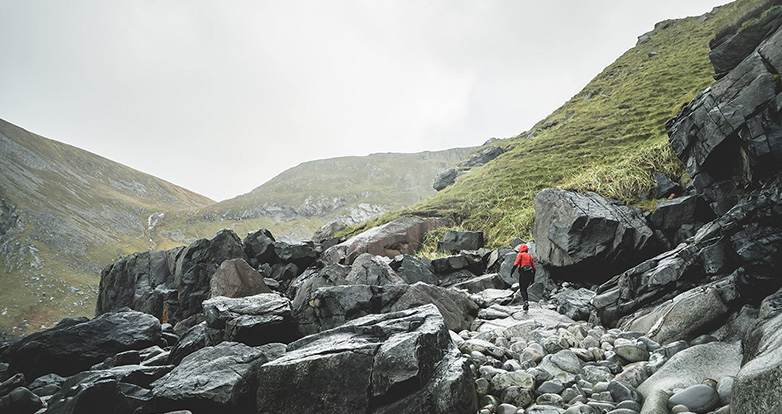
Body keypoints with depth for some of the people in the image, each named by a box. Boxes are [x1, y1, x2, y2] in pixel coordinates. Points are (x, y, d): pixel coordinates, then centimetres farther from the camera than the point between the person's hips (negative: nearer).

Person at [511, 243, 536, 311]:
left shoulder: (520, 255, 3)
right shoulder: (530, 256, 20)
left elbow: (516, 264, -10)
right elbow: (534, 268, 19)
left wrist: (512, 272, -3)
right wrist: (533, 278, 23)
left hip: (523, 273, -5)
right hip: (530, 274, 5)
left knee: (522, 289, 1)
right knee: (525, 288, 16)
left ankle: (526, 302, -20)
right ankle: (526, 304, 9)